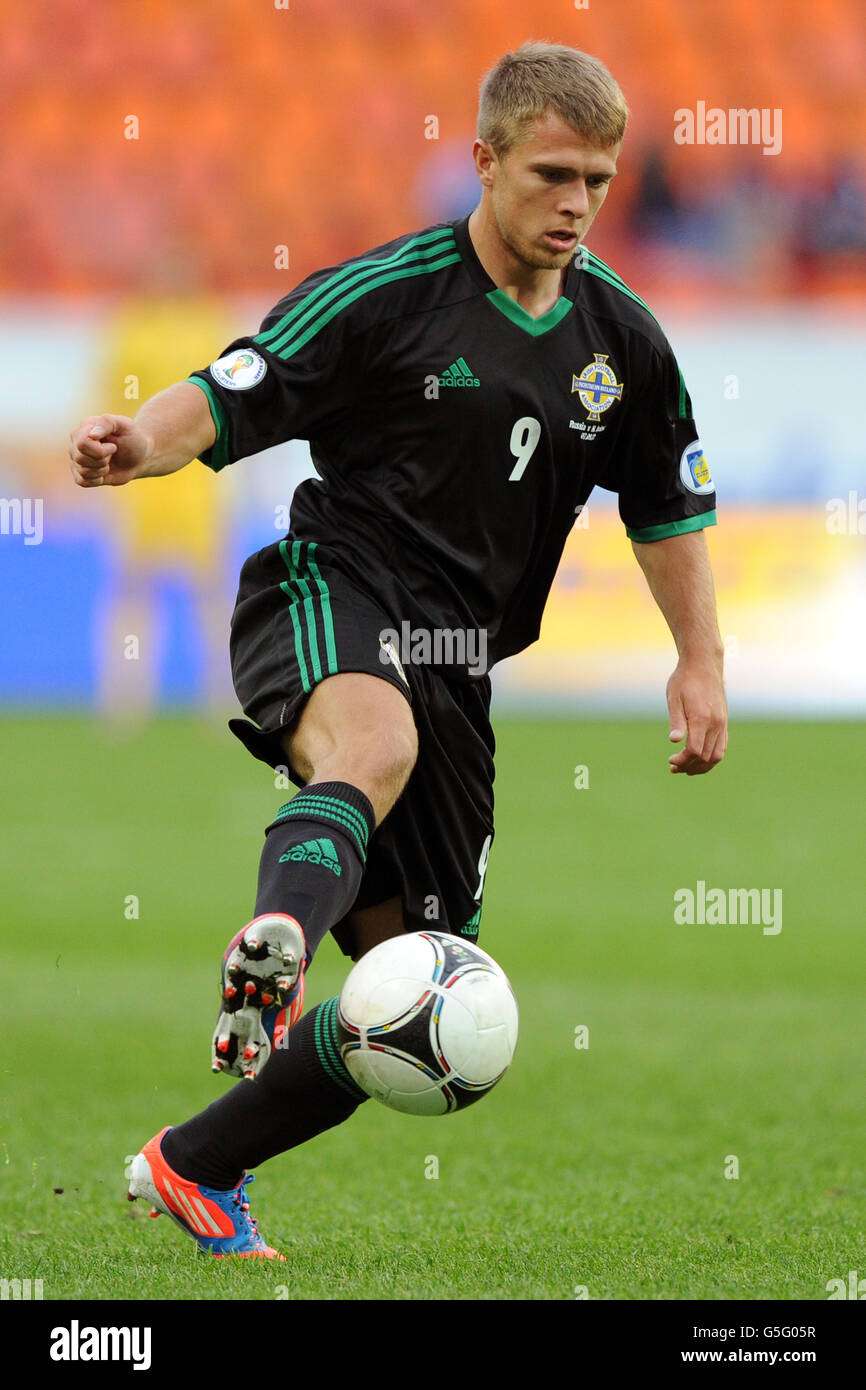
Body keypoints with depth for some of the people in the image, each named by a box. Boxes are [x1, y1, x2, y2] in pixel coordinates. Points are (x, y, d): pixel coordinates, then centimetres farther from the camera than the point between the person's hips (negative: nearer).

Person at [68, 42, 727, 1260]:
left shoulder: (622, 339, 9)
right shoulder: (385, 295, -7)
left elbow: (668, 506, 22)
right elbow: (225, 401, -12)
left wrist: (702, 660, 14)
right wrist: (143, 444, -34)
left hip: (455, 664, 6)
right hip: (330, 602, -6)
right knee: (375, 743, -43)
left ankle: (195, 1169, 19)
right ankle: (266, 961, -71)